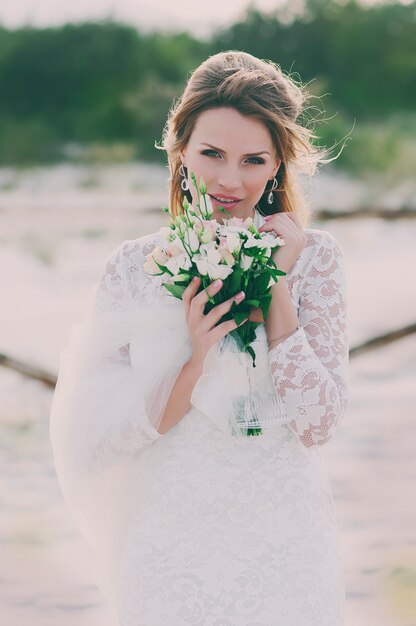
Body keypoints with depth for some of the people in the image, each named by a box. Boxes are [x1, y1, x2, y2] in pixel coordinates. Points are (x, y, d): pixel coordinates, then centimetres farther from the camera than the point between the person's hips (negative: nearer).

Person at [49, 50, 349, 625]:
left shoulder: (312, 256, -5)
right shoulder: (135, 267, -5)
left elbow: (318, 426, -10)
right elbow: (92, 446, -8)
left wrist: (277, 284, -14)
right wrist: (194, 364, -21)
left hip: (285, 550, 0)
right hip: (173, 551, 0)